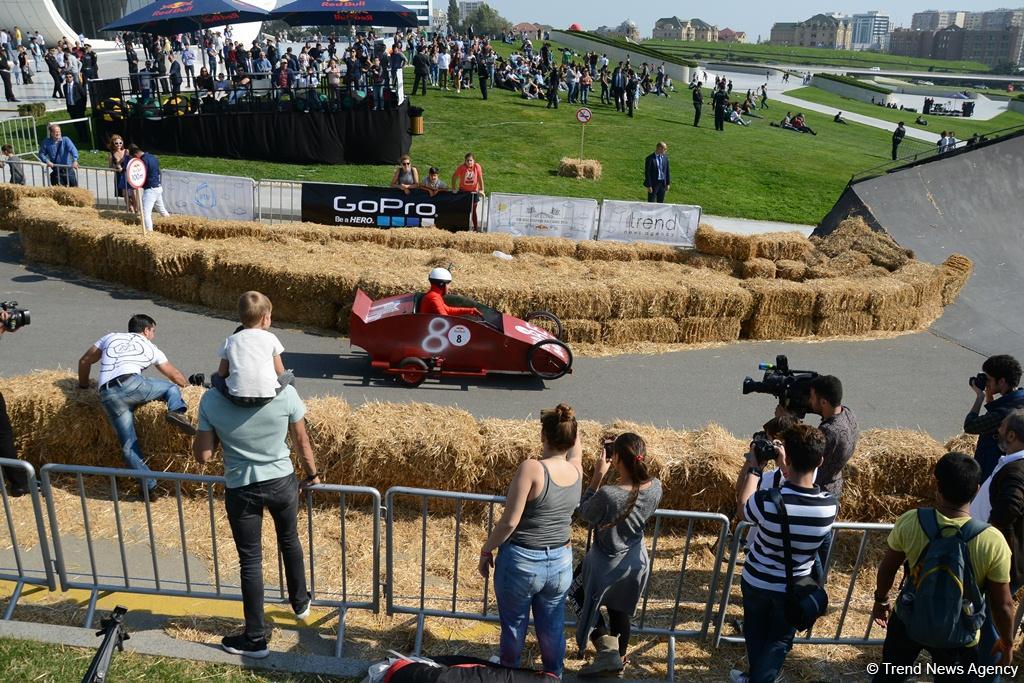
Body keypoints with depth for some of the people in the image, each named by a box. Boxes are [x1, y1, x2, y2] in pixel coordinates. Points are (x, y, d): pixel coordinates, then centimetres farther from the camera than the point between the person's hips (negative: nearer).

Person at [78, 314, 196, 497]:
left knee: (129, 446, 6)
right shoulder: (150, 347, 24)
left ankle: (149, 486, 0)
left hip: (107, 396, 3)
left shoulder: (111, 337, 31)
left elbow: (84, 361, 33)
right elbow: (174, 375, 30)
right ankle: (176, 411, -13)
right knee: (172, 387, 19)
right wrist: (188, 387, 48)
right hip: (131, 384, -3)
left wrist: (83, 385, 48)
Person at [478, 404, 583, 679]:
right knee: (553, 628, 23)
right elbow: (575, 447, 19)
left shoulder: (532, 468, -24)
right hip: (561, 563, 4)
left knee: (514, 625, 21)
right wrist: (568, 419, 23)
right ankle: (554, 676, 42)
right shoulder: (576, 470, -7)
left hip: (521, 562, -4)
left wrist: (486, 550, -8)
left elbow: (509, 522, -21)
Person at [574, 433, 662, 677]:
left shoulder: (607, 494, -35)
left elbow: (583, 513, -14)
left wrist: (598, 475, -20)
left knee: (584, 600, 23)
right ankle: (618, 658, 43)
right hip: (636, 563, 5)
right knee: (620, 612, 26)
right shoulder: (655, 487, -18)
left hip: (606, 566, -5)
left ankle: (607, 648, 9)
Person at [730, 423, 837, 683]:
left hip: (757, 581, 0)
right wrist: (787, 469, 0)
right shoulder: (831, 505, -23)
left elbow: (743, 503, -9)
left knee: (756, 634, 27)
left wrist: (753, 465, -3)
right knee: (780, 641, 24)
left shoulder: (768, 501, -33)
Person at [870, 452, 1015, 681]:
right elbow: (1002, 604, -14)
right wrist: (1007, 641, 5)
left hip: (908, 619, 1)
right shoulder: (993, 543, -26)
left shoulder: (910, 522, -22)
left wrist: (881, 599, 14)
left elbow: (887, 568, -5)